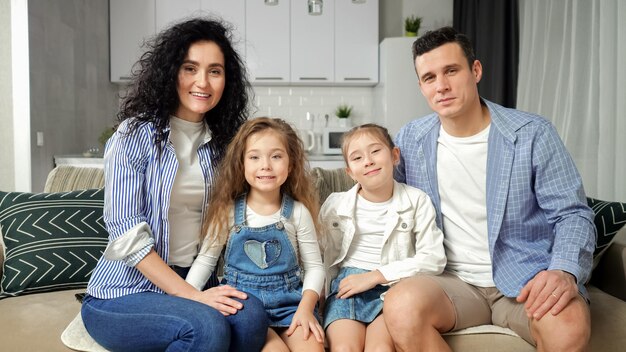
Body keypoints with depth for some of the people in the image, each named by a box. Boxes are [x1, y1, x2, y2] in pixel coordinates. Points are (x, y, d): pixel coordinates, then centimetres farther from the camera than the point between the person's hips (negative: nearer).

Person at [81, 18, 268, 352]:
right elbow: (126, 233, -16)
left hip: (192, 281, 4)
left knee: (250, 314, -26)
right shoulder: (135, 134, -9)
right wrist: (192, 295, -20)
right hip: (123, 292, -4)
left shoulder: (219, 141, 6)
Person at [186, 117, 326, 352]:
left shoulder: (298, 212, -3)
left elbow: (314, 266, 2)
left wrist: (306, 307, -13)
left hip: (288, 299, 1)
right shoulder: (228, 211, -3)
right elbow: (205, 260, 4)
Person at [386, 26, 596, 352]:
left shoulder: (533, 134, -3)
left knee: (569, 324, -35)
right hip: (452, 281, 2)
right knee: (402, 305, -32)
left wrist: (565, 271, -22)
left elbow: (572, 214, -1)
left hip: (524, 277, -1)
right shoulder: (410, 140, 4)